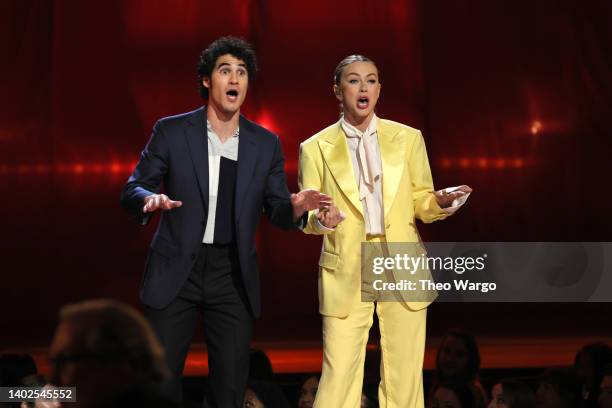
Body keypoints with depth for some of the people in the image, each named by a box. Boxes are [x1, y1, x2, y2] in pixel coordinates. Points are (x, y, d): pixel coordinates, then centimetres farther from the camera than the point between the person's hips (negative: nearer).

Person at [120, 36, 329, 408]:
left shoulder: (266, 144, 6)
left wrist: (296, 206, -16)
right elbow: (132, 189, 1)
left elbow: (277, 212, 8)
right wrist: (150, 199, -23)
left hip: (234, 278, 2)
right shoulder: (171, 131, -1)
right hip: (177, 272, -2)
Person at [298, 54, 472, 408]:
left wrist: (442, 202, -11)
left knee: (404, 377, 2)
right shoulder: (316, 148, 3)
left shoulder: (408, 138, 7)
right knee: (339, 377, -6)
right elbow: (305, 218, 3)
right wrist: (322, 219, -19)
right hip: (346, 273, -1)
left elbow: (421, 203, 11)